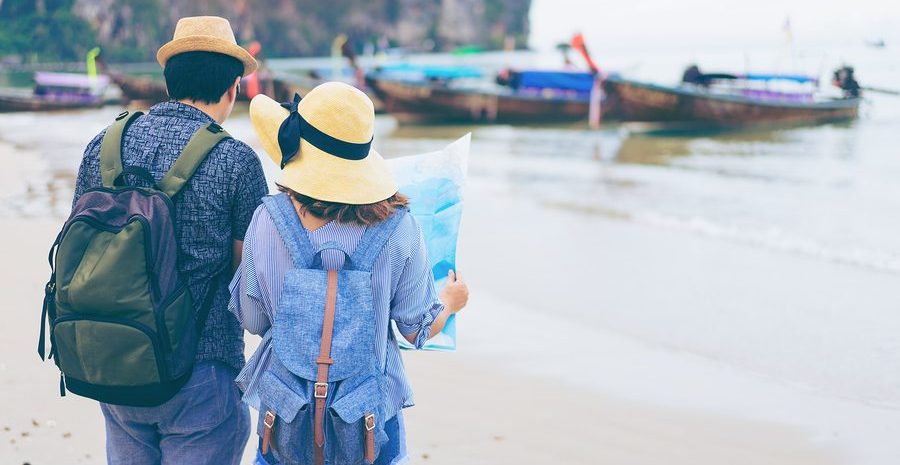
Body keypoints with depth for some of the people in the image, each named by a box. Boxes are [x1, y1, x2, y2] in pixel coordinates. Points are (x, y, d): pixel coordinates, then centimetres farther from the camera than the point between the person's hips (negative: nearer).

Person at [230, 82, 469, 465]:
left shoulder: (267, 222, -14)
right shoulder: (398, 228, -14)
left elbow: (252, 321, -2)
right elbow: (418, 331, -4)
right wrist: (451, 301, 18)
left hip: (286, 422, 1)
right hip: (369, 419, 0)